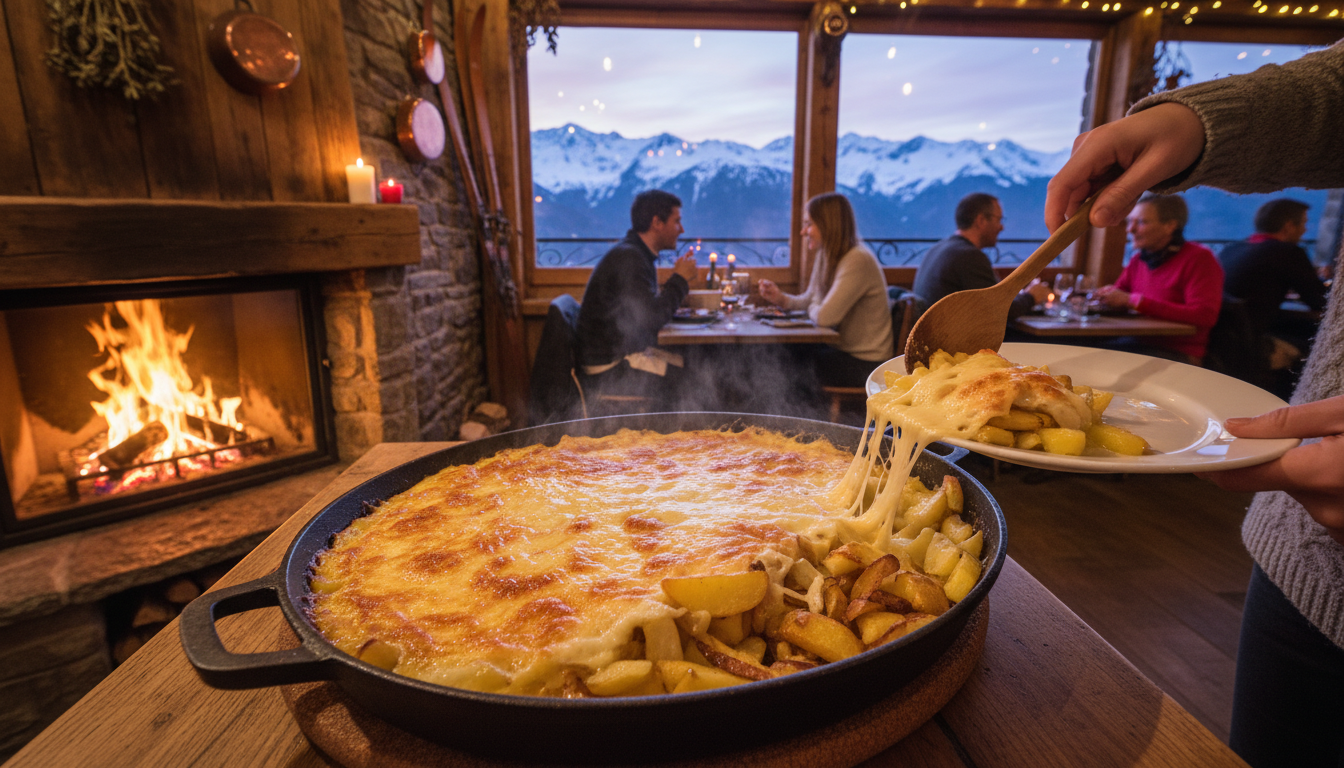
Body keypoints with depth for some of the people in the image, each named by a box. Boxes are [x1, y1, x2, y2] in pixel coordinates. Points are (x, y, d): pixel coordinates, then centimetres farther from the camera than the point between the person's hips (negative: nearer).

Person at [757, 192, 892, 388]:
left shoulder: (857, 261, -21)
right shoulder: (826, 257, 8)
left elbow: (825, 316, -27)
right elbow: (808, 300, 15)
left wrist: (812, 307, -5)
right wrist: (782, 299, -3)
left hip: (865, 363, -8)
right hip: (844, 349, 8)